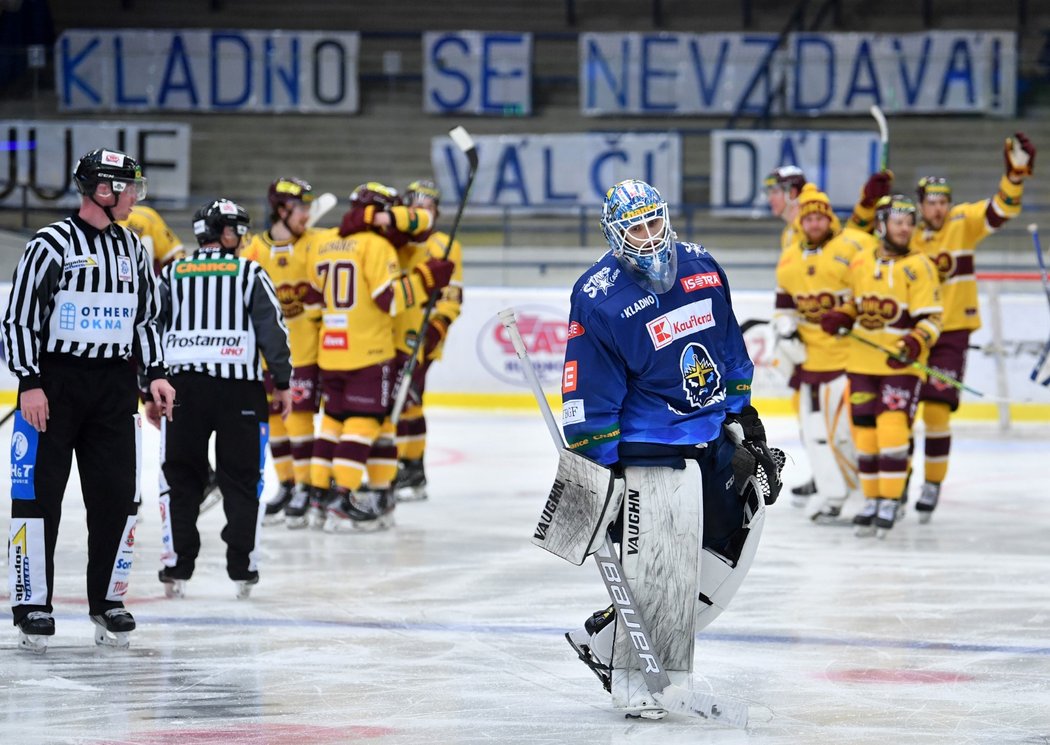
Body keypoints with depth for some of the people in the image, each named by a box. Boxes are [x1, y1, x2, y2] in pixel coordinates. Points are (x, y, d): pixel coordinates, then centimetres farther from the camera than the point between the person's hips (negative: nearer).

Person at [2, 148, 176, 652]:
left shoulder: (132, 248, 10)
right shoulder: (51, 245, -9)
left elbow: (146, 316, 19)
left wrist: (155, 373, 8)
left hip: (114, 387, 5)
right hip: (54, 382, -5)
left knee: (116, 496, 3)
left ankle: (106, 599, 14)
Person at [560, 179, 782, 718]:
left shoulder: (700, 267, 6)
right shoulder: (598, 298, -14)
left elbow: (730, 350, 18)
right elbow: (588, 398, -12)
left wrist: (743, 413, 17)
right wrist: (595, 473, -14)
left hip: (717, 435, 7)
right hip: (652, 446, -7)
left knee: (735, 540, 10)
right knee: (658, 564, -12)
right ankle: (626, 672, 7)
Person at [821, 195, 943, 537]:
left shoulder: (918, 266, -7)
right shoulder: (860, 263, 7)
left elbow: (931, 319, -10)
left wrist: (914, 345, -27)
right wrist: (840, 317, 2)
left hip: (902, 366, -5)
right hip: (862, 364, 5)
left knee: (892, 430, -14)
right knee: (865, 433, 6)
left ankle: (890, 502, -6)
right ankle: (871, 500, 19)